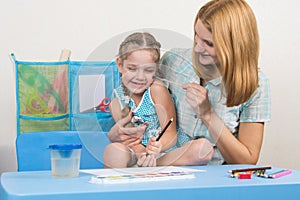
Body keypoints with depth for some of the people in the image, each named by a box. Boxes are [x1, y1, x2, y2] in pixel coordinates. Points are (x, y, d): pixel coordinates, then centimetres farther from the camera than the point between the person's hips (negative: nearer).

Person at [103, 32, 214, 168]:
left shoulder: (157, 90, -10)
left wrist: (156, 147, -36)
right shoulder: (116, 103, 0)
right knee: (114, 150, -36)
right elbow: (132, 142, -5)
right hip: (134, 156, -1)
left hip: (163, 154, 1)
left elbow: (171, 134, -13)